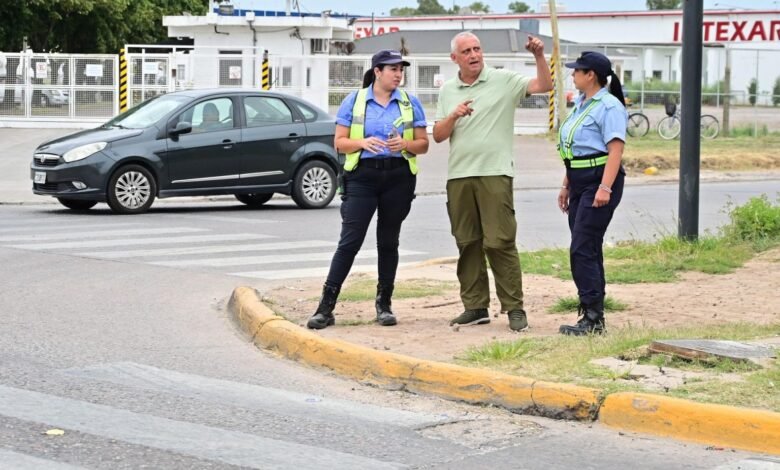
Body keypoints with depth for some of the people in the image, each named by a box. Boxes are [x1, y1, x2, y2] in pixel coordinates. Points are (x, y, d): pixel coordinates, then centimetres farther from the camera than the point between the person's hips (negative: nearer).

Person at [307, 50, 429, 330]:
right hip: (362, 175, -2)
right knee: (349, 241, -8)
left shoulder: (410, 103, 9)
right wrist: (363, 142, -16)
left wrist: (406, 144, -13)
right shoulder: (354, 101, 4)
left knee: (388, 241, 8)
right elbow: (340, 142, 3)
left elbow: (423, 144, 9)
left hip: (398, 177, 2)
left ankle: (384, 304, 17)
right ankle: (326, 306, -7)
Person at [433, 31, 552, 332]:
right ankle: (475, 307, 14)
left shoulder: (503, 81, 2)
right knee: (467, 244, 7)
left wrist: (539, 56, -21)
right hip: (459, 176, 5)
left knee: (500, 242, -8)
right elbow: (438, 136, 11)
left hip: (495, 174, -4)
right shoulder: (448, 91, 14)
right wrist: (453, 116, -7)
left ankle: (514, 308, -5)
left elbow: (544, 85, -7)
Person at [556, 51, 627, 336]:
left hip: (599, 182, -10)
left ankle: (592, 318, -12)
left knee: (582, 249, -13)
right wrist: (566, 186, 22)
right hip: (580, 184, 10)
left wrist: (605, 188, -26)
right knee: (588, 250, 10)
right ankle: (594, 316, 15)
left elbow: (616, 149, -19)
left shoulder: (609, 106, -12)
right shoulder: (580, 104, 18)